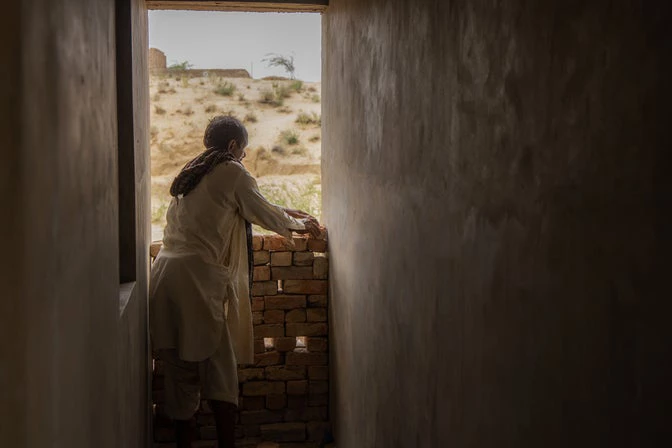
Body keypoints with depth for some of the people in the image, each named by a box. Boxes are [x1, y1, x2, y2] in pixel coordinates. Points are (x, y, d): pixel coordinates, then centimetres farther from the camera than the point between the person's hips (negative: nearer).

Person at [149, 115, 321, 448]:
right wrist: (299, 224, 26)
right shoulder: (231, 173, -1)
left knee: (180, 372, 10)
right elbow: (265, 214, 6)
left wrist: (284, 215, 40)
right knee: (220, 370, -2)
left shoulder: (190, 172, 23)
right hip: (196, 276, -7)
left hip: (165, 276, 7)